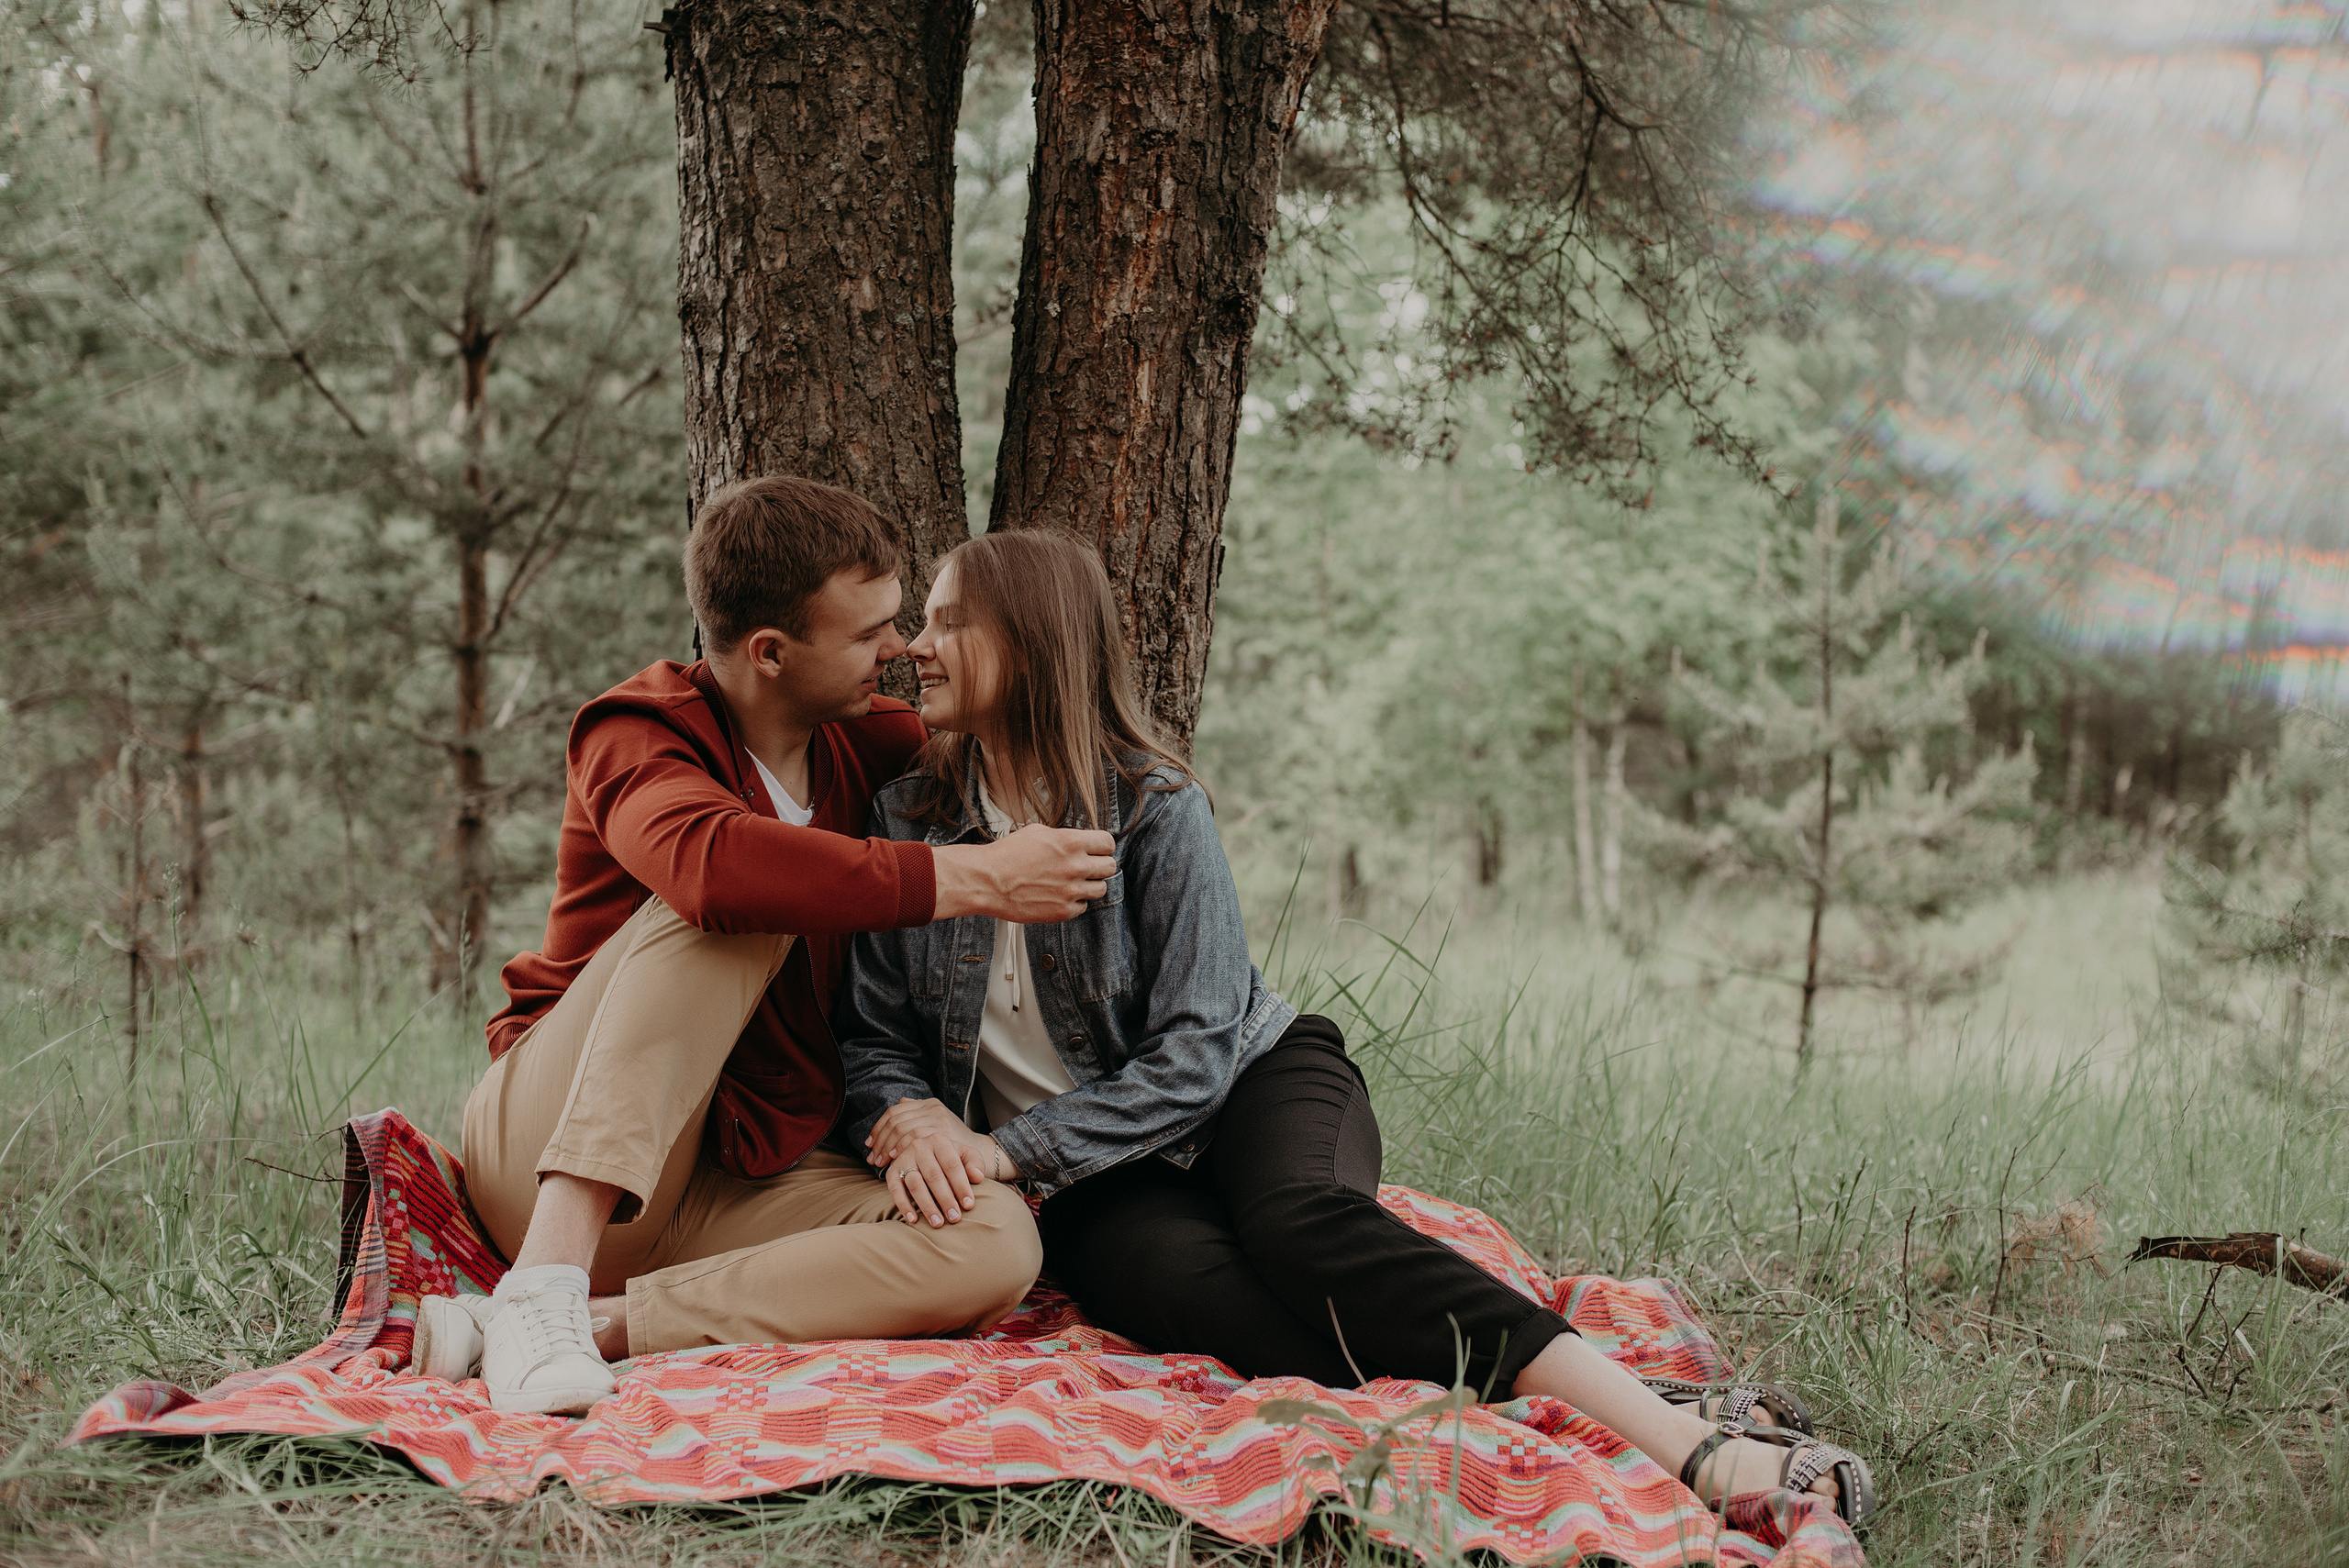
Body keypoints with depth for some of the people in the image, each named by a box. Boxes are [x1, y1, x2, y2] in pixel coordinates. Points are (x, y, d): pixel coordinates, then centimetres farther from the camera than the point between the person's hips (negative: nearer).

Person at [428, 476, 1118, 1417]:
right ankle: (544, 1282, -39)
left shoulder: (858, 740, 8)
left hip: (734, 1186, 6)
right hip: (546, 1144, -5)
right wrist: (973, 881, -33)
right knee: (737, 901, -30)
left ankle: (604, 1324, -30)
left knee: (998, 1244, -22)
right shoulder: (640, 734, -11)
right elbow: (708, 861, -35)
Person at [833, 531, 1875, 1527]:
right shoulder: (905, 819, 4)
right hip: (1095, 1189, 1)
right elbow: (871, 1039, 7)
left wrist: (1011, 1147, -21)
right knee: (1200, 1284, -34)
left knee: (1302, 1221, -37)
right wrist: (911, 1120, -16)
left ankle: (1678, 1430, -48)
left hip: (1255, 1083, -1)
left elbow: (1195, 1053, -13)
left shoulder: (1154, 806, -8)